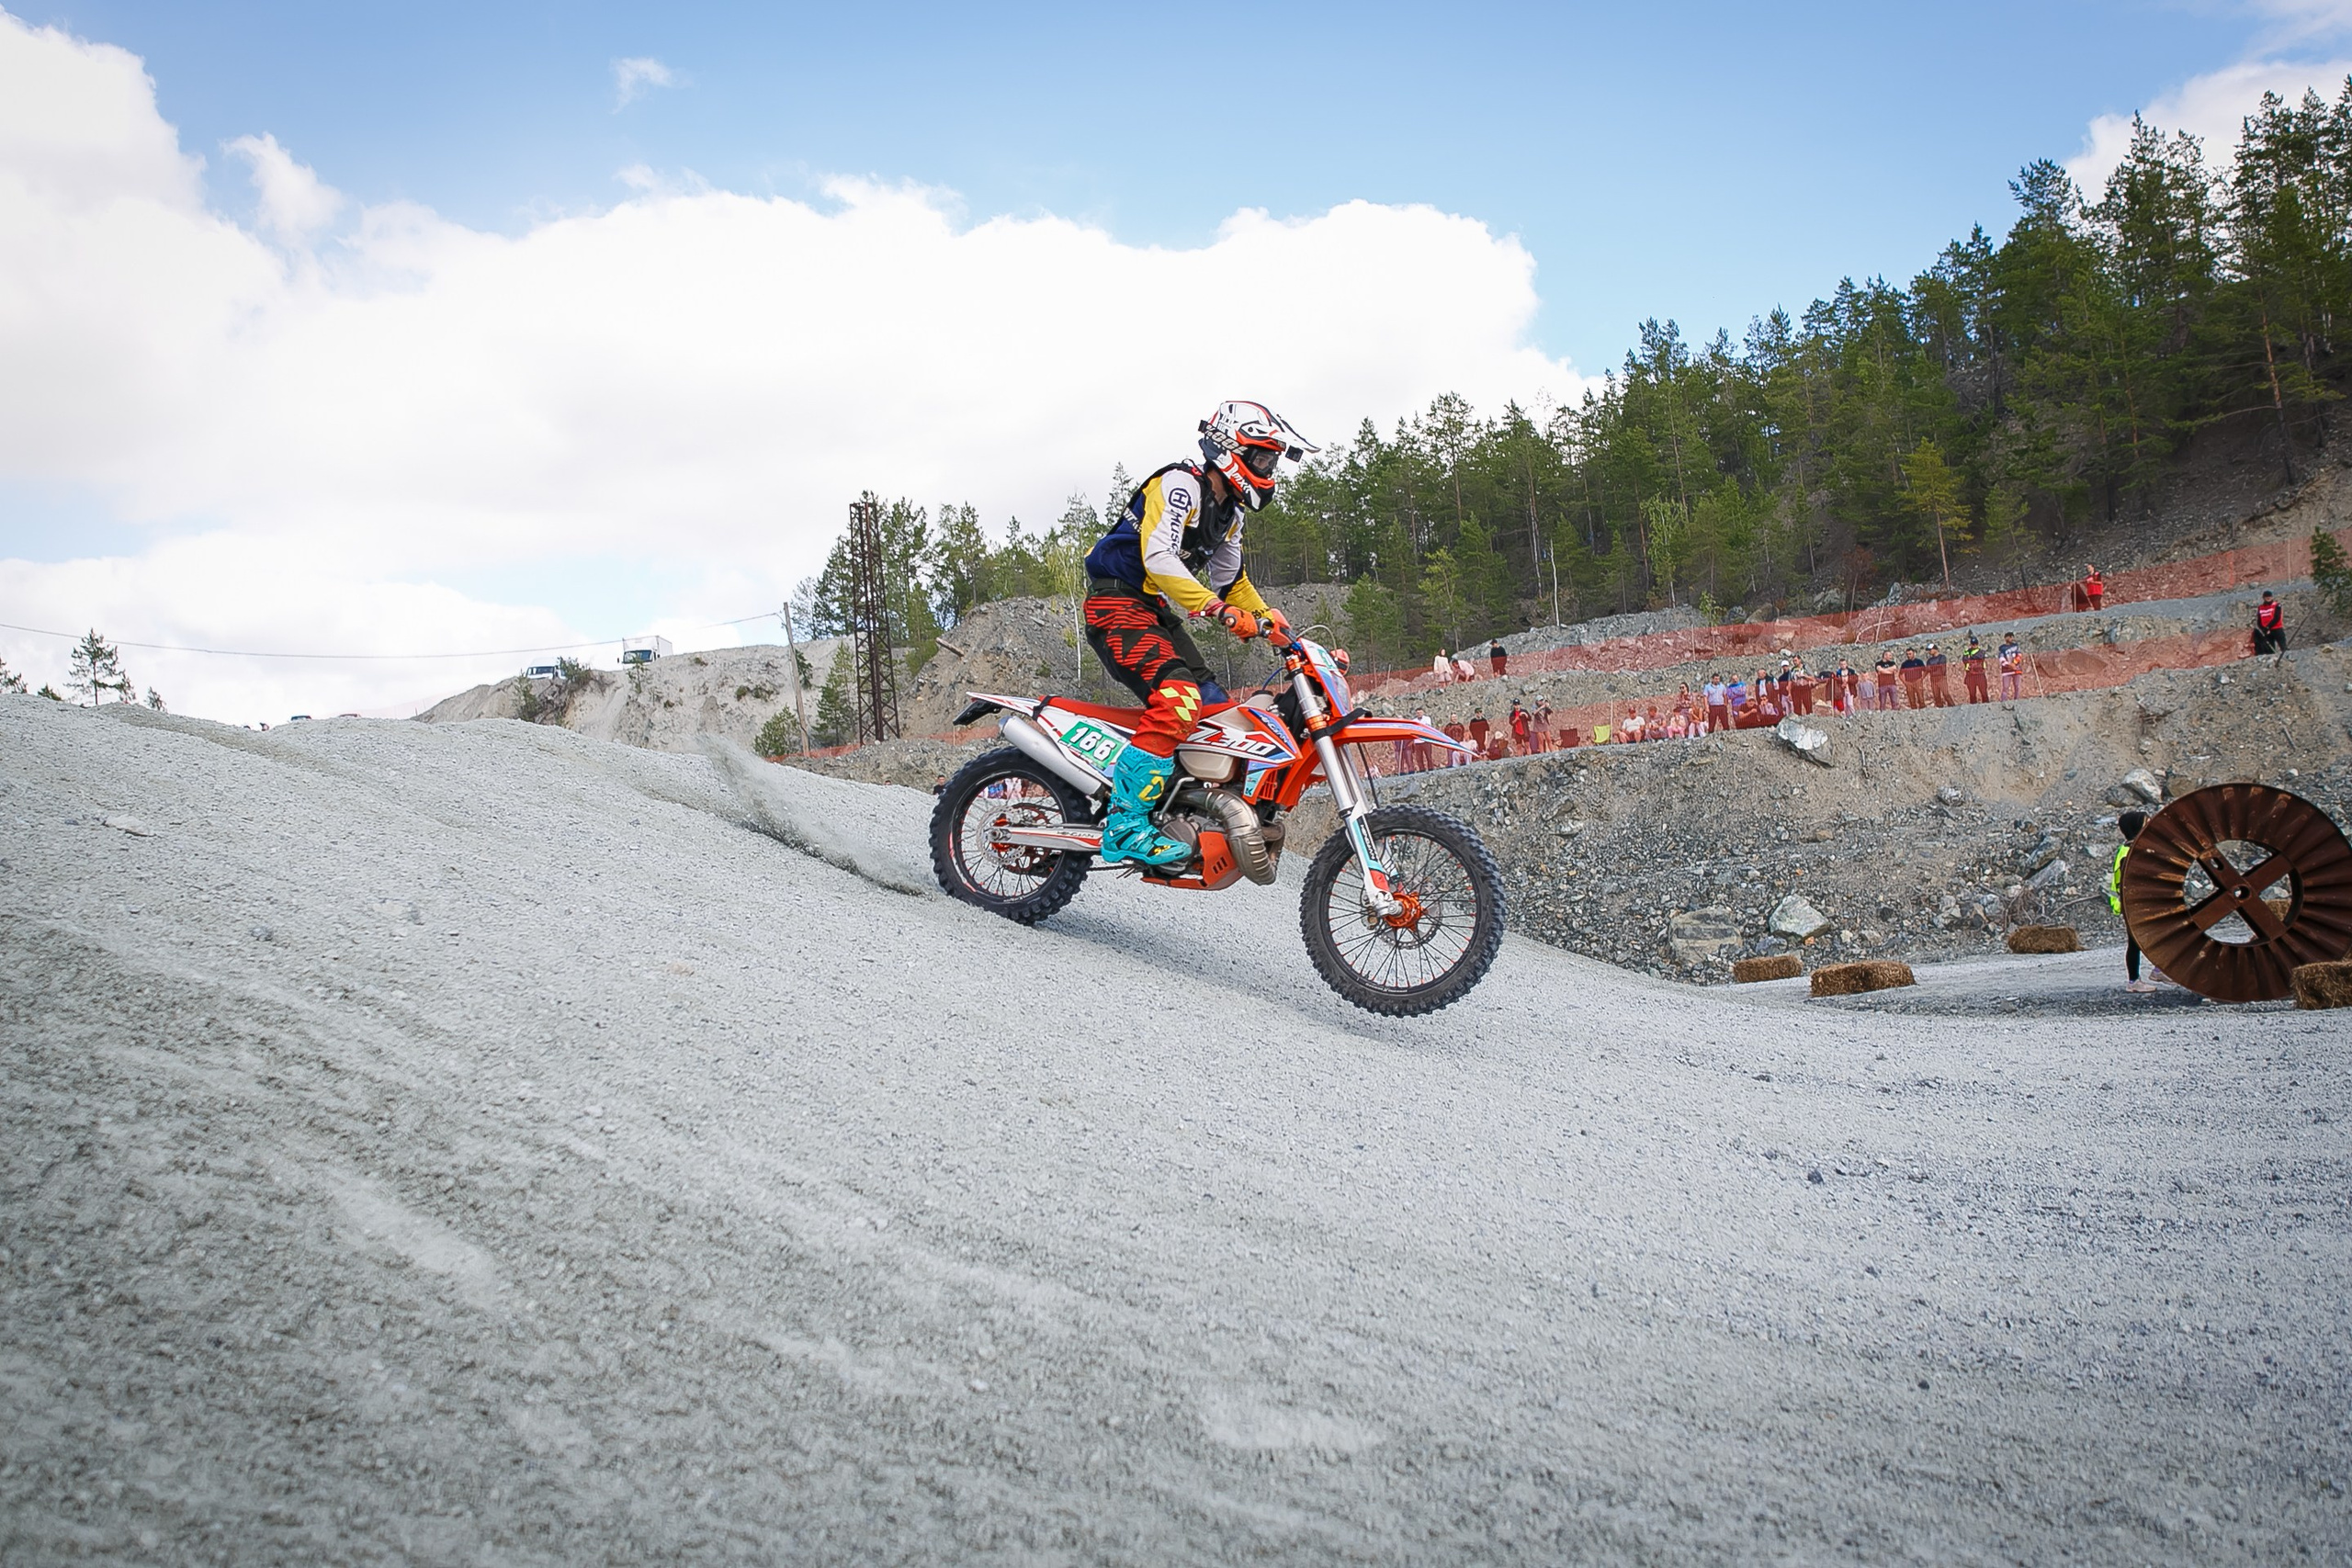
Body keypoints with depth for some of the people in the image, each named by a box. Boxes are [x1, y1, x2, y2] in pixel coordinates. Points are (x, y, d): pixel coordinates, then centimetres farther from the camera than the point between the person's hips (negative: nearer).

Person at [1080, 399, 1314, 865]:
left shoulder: (1229, 511, 16)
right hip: (1119, 604, -10)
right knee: (1178, 698, -29)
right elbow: (1158, 556, -28)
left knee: (1217, 710, 3)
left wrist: (1271, 621, 15)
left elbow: (1231, 579, 28)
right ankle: (1125, 825, -32)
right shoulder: (1180, 483, -14)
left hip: (1159, 614, 10)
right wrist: (1219, 610, -35)